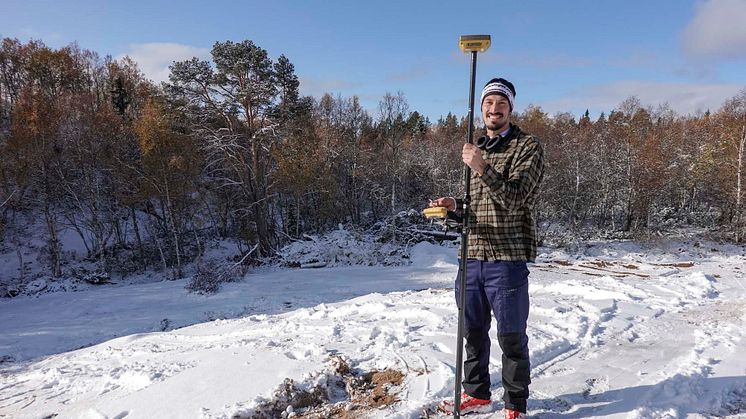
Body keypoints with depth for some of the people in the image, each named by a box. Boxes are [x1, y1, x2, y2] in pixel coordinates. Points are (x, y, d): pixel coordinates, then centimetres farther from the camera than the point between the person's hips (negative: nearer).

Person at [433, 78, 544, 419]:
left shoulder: (528, 147, -3)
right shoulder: (476, 148, 17)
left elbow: (514, 199, -16)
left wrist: (483, 168, -28)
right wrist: (454, 205, 3)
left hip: (507, 259, -6)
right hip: (471, 256, 6)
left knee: (511, 337, 5)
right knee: (473, 331, 16)